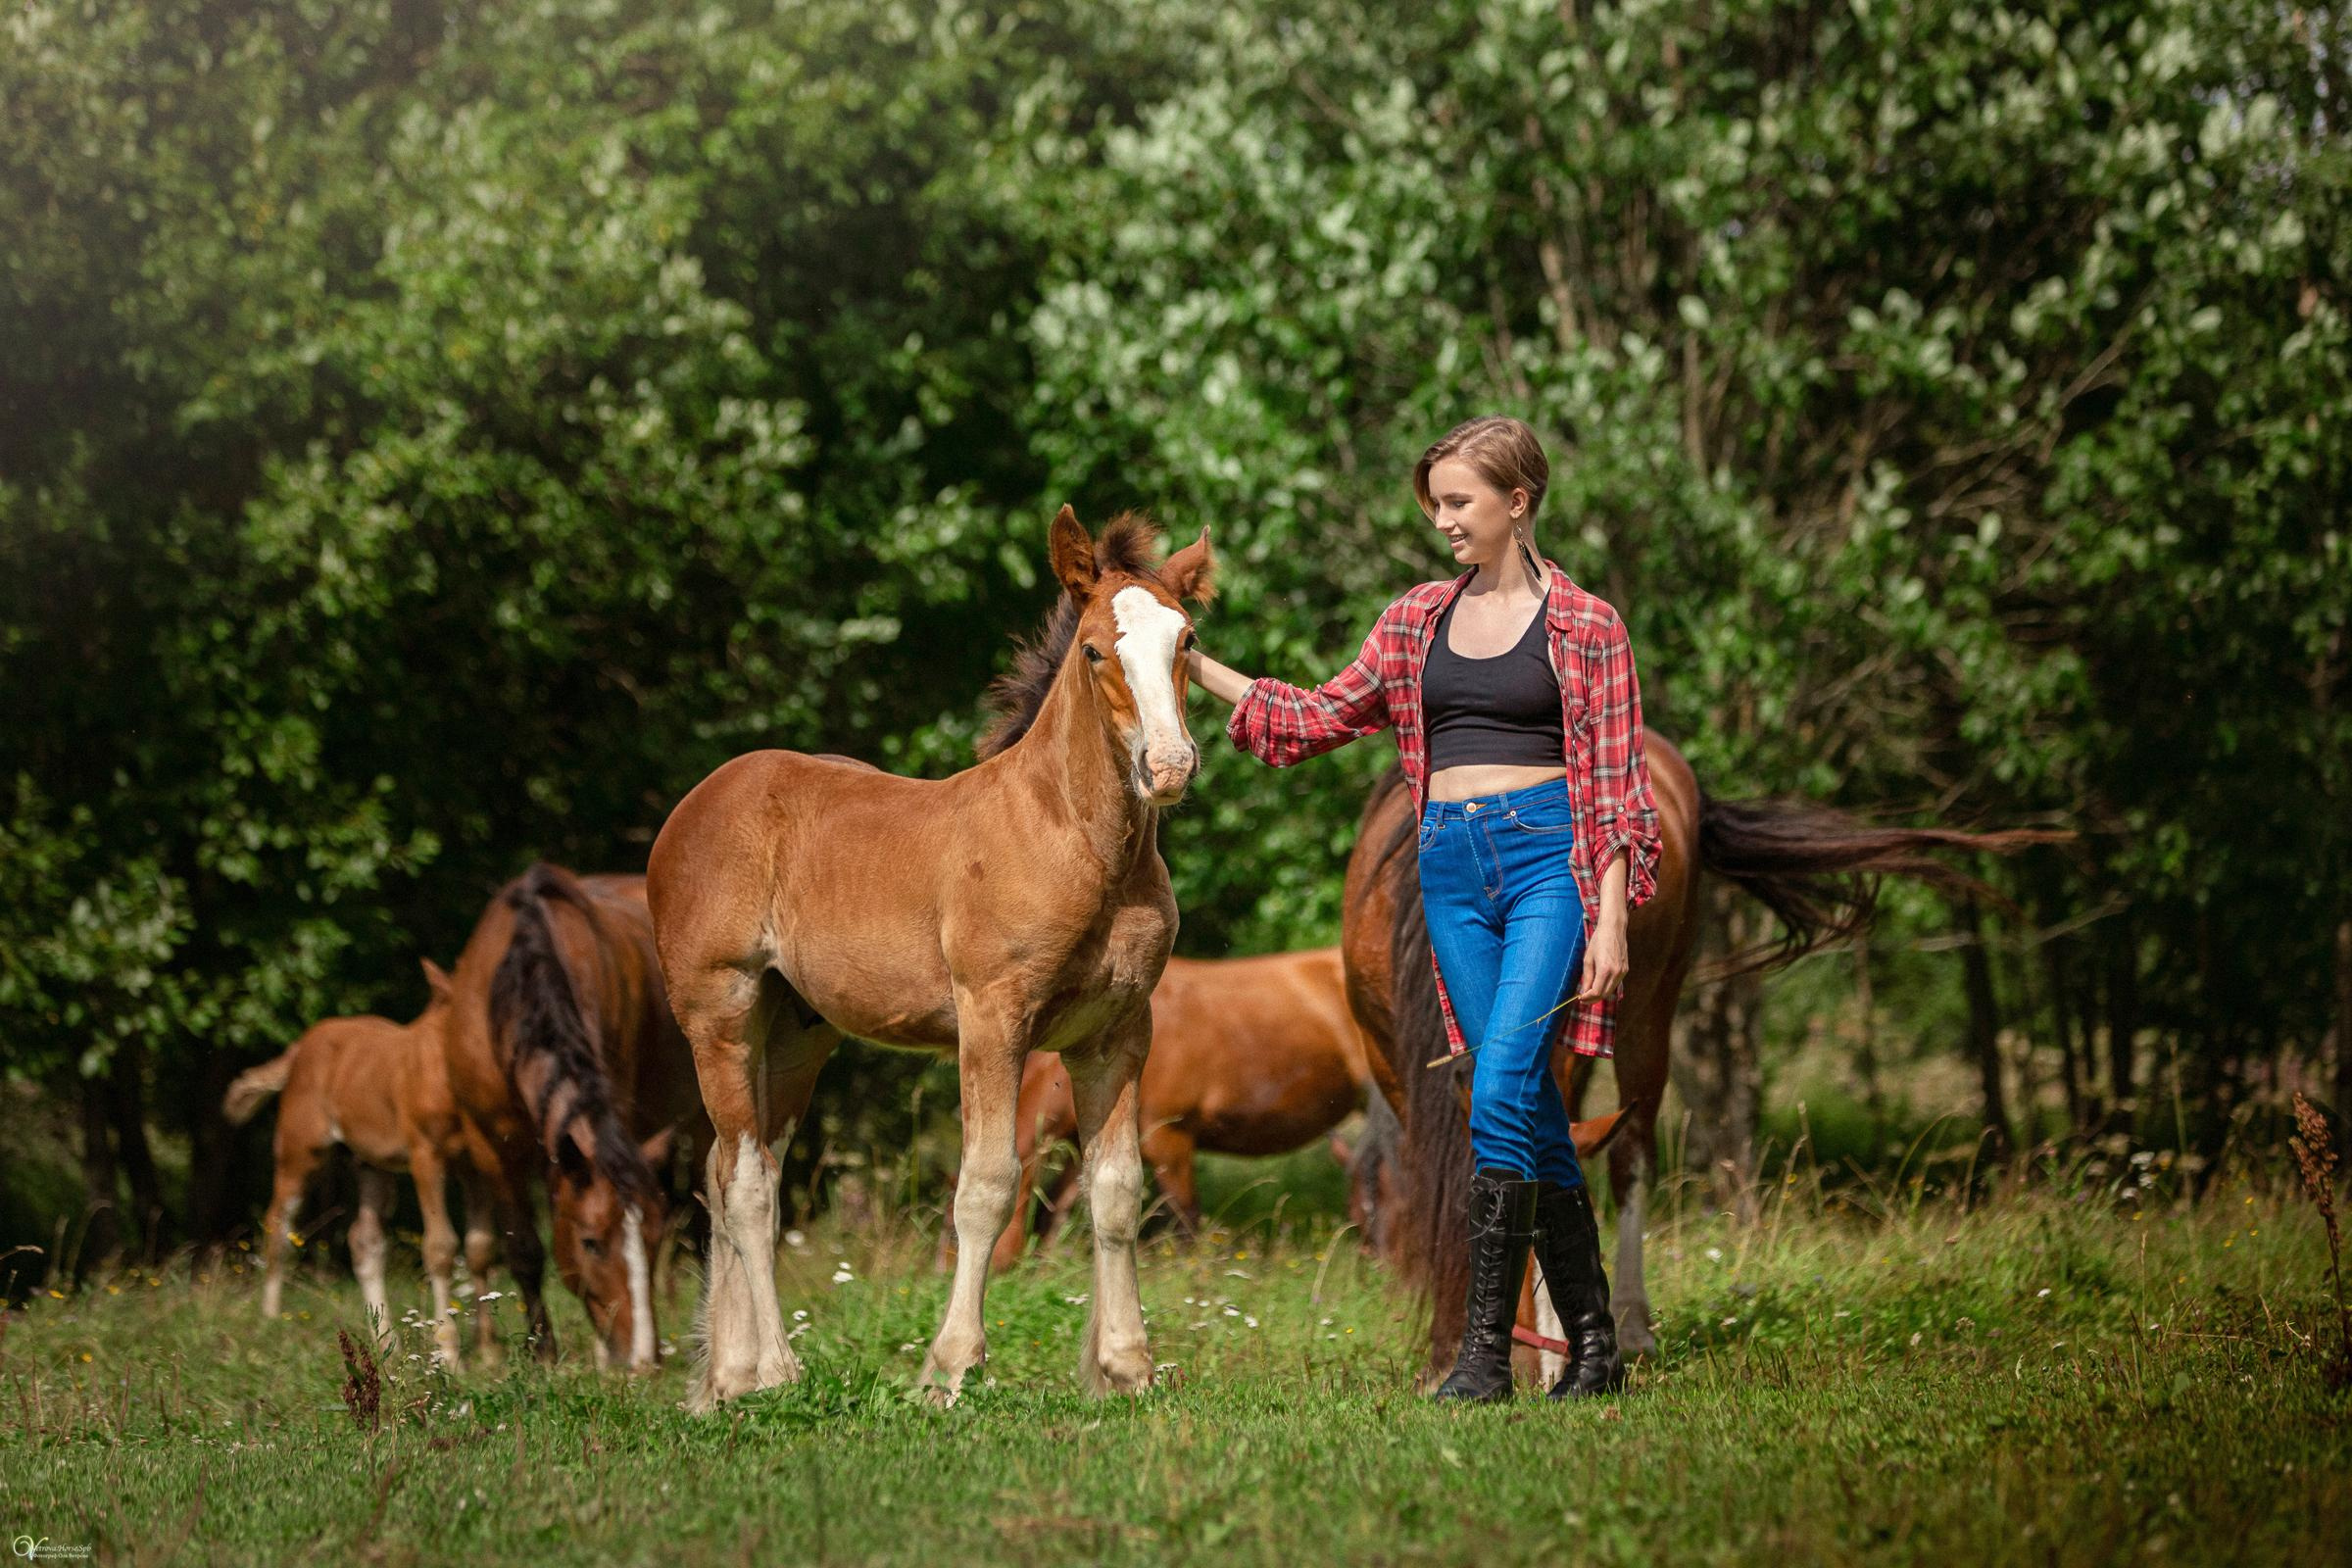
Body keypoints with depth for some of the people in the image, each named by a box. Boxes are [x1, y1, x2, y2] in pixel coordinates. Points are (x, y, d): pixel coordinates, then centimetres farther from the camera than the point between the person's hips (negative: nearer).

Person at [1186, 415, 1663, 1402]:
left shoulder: (1585, 628, 1)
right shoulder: (1417, 621, 14)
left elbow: (1617, 789, -1)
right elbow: (1323, 717, 21)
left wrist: (1611, 920, -8)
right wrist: (1198, 668, 14)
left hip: (1549, 857, -5)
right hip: (1452, 869, 5)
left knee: (1502, 1087, -17)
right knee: (1529, 1105, 5)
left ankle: (1486, 1349, -16)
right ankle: (1593, 1345, 11)